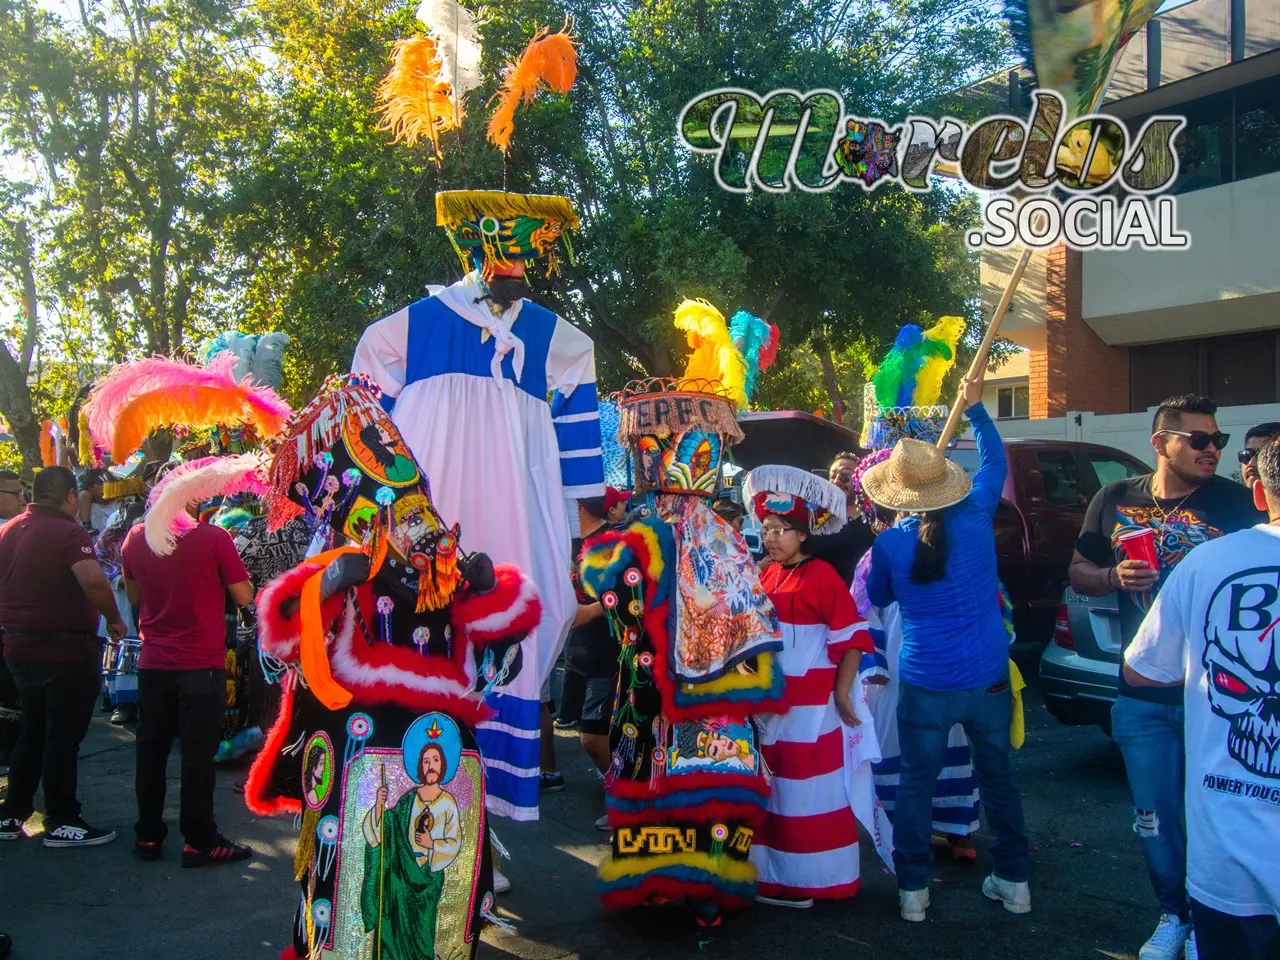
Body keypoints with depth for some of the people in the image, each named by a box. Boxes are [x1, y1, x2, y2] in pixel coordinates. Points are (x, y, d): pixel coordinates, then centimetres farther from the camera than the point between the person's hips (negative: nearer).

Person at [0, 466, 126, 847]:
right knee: (63, 739, 2)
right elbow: (93, 580, -33)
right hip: (66, 649, -8)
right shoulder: (68, 532, -18)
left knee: (33, 733, 20)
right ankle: (61, 822, 11)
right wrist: (114, 619, -19)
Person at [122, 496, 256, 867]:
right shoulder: (214, 537, -14)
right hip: (202, 665, -4)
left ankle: (148, 835, 23)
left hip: (153, 663, 5)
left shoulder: (135, 538, 1)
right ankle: (199, 841, 8)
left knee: (151, 749, 14)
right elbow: (243, 597, -9)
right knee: (198, 753, 2)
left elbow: (134, 596, 14)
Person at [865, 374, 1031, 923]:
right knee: (998, 777, 18)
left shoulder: (890, 543, -11)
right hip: (988, 680, 3)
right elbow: (994, 463, 12)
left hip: (924, 685, -2)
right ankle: (1013, 881, 29)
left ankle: (913, 890, 16)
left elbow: (878, 597, 9)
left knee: (916, 784, 10)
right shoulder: (976, 518, -8)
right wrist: (975, 407, 19)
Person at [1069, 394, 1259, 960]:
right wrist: (1114, 577, -9)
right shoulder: (1115, 500, 3)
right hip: (1143, 695, 2)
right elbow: (1079, 572, 11)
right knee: (1154, 817, 12)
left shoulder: (1235, 503, -4)